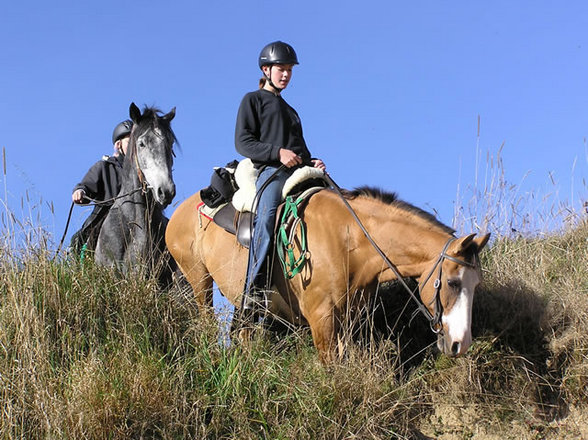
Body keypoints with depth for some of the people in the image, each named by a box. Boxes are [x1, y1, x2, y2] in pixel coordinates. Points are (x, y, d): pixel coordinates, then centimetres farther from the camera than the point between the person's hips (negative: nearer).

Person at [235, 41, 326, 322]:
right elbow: (243, 142, 1)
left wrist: (313, 162, 10)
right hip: (271, 170, -7)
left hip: (299, 172, 7)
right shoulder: (253, 100, 15)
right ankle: (253, 292, -40)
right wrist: (277, 152, -13)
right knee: (266, 217, -32)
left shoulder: (290, 110, 36)